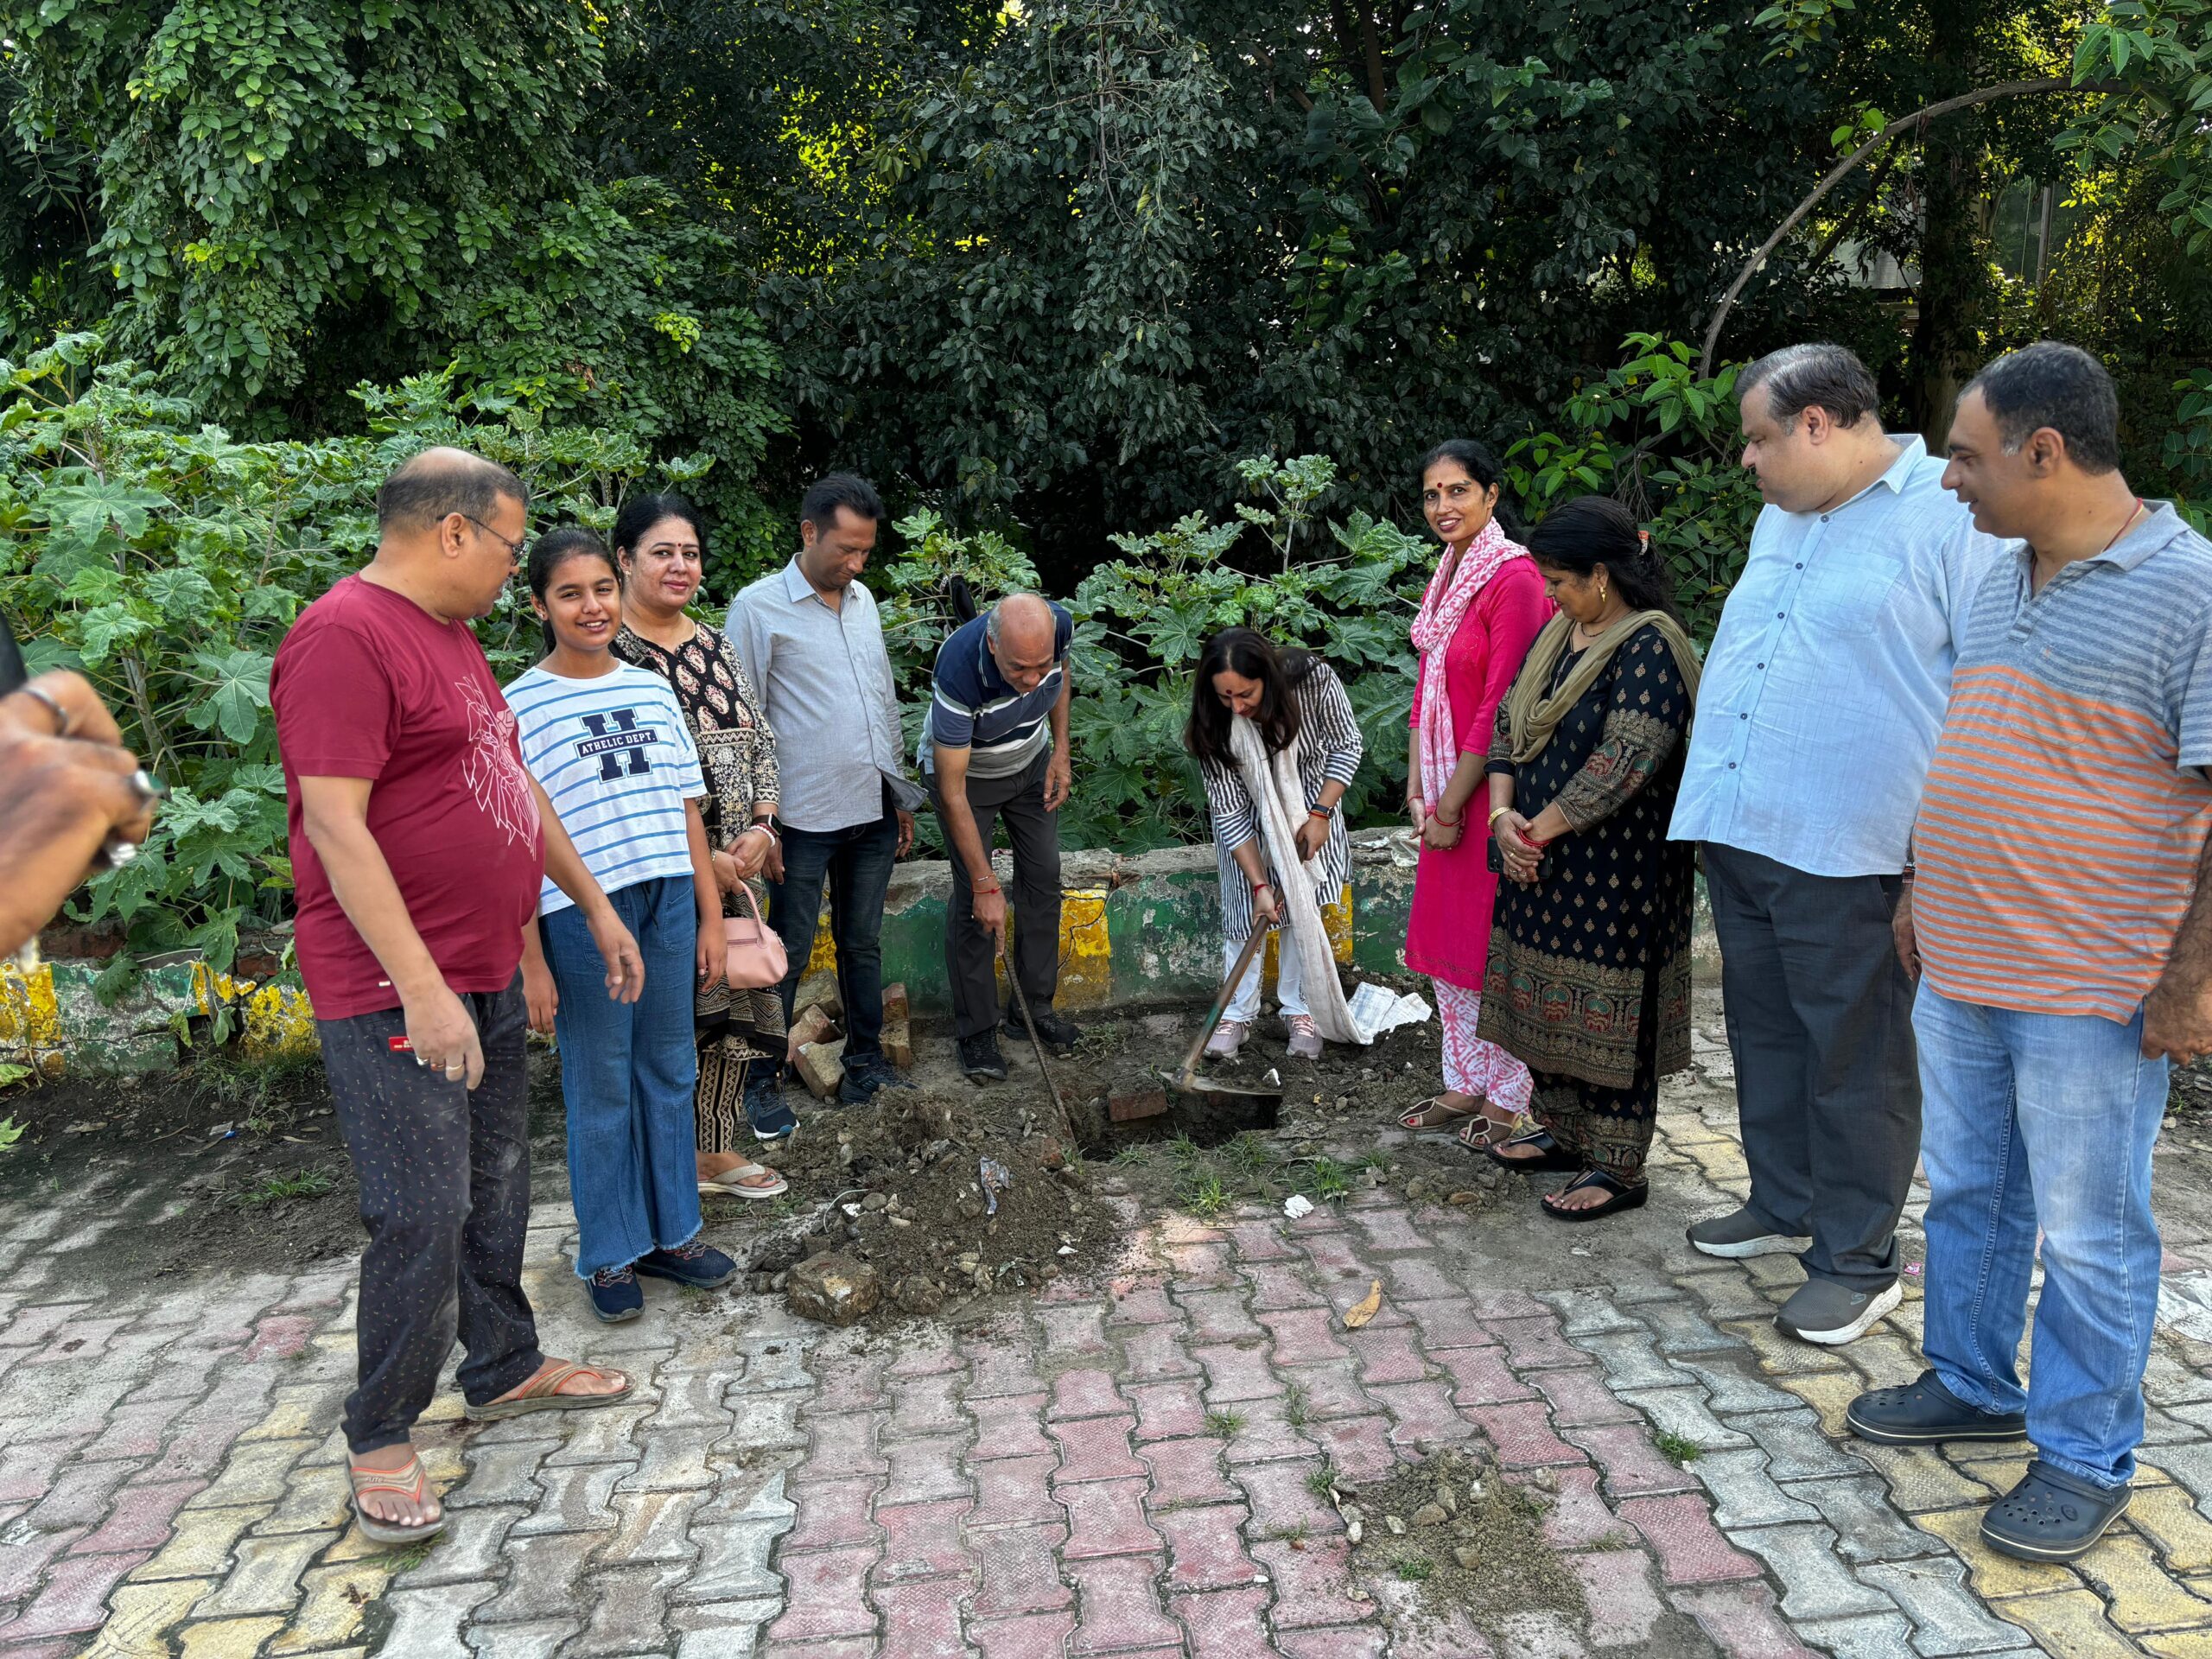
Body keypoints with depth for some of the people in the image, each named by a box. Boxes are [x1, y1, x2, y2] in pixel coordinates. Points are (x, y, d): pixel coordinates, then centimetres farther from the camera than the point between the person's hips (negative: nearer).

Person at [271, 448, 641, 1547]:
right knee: (423, 1218, -3)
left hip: (486, 975, 10)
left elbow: (511, 785, 21)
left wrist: (595, 905, 22)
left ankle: (505, 1369, 35)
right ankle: (381, 1441, 15)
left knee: (497, 1189, 18)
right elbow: (336, 827, -23)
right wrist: (421, 990, -25)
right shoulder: (344, 637, -17)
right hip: (397, 994, -10)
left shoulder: (450, 634, 14)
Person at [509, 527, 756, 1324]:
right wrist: (531, 962, -10)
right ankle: (608, 1255, 23)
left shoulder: (653, 690, 8)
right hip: (580, 914, -4)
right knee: (600, 1087, 7)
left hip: (669, 902, 5)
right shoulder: (522, 706, -6)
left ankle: (669, 1232, 29)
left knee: (670, 1072, 13)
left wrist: (710, 916, 9)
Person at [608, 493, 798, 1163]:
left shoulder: (715, 644, 13)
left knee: (732, 1004, 11)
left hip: (733, 864, 7)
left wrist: (760, 830, -3)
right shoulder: (606, 649, -10)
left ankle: (716, 1146, 27)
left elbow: (759, 741, 13)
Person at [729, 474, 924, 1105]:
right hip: (804, 817, -6)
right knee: (789, 952, 2)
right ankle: (762, 1076, 16)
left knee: (863, 942, 15)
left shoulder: (863, 600, 11)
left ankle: (866, 1059, 28)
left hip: (872, 812, 6)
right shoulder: (759, 607, -9)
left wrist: (901, 794, 17)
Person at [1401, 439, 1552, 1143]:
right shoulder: (1446, 577, 11)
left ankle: (1507, 1099, 16)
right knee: (1445, 940, 15)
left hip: (1491, 791, -8)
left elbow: (1499, 707, -19)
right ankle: (1465, 1084, 28)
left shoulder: (1514, 578, -17)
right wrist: (1417, 792, 5)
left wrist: (1452, 806, -14)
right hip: (1446, 795, 9)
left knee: (1496, 945, 2)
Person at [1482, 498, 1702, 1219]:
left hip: (1616, 872, -8)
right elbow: (1507, 721, 8)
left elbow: (1622, 762, -24)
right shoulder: (1558, 633, 9)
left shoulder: (1650, 646, -17)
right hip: (1545, 863, 9)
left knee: (1609, 1016, 1)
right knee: (1547, 1001, 17)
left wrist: (1537, 831, -17)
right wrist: (1504, 815, -7)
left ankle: (1617, 1170, 13)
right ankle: (1562, 1133, 34)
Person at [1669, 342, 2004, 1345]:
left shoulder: (1952, 517, -10)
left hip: (1846, 852, -8)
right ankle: (1784, 1204, 35)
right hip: (1739, 834, 8)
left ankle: (1856, 1260, 16)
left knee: (1855, 1057, 2)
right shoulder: (1781, 515, 15)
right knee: (1764, 1034, 18)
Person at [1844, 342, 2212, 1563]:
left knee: (2088, 1237, 6)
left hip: (2092, 995, -7)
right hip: (1961, 968, 7)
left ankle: (2085, 1460, 23)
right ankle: (1972, 1384, 38)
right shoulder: (1999, 583, 9)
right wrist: (1927, 893, 19)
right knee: (1966, 1195, 19)